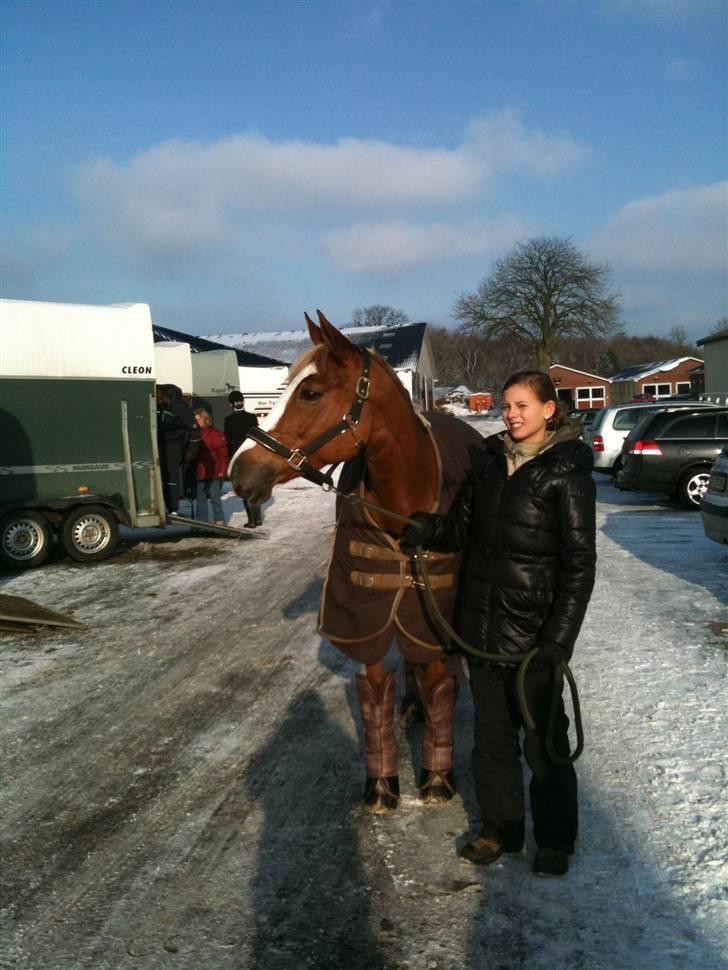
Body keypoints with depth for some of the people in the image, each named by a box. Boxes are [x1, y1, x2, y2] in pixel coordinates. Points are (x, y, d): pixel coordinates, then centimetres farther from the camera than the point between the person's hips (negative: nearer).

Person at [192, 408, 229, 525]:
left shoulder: (215, 434, -8)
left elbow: (222, 454, -9)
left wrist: (222, 471, -11)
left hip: (213, 474, -5)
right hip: (199, 473, 6)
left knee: (215, 497, 1)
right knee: (200, 498, 11)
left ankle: (219, 520, 11)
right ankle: (202, 521, 19)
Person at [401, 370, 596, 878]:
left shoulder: (568, 471, -12)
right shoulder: (489, 461, 5)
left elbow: (579, 563, -13)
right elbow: (461, 528, 10)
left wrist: (559, 639, -17)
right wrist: (425, 529, -11)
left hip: (535, 632, -5)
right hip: (482, 625, 6)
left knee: (545, 738, 11)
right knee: (492, 734, 18)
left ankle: (556, 839, 31)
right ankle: (500, 829, 36)